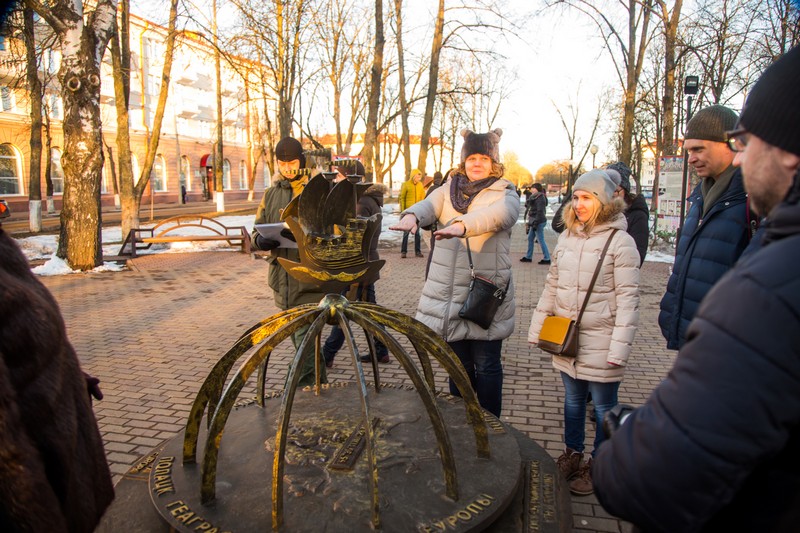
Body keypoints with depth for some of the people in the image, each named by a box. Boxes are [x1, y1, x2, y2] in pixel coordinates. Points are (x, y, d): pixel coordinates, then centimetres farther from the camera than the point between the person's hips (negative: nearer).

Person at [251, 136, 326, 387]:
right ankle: (318, 380, 33)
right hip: (282, 278, 6)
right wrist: (261, 240, -10)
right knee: (296, 333, 17)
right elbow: (257, 231, 14)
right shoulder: (271, 195, 15)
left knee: (305, 335, -10)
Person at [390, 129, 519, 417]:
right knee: (458, 363, 17)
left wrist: (462, 225, -44)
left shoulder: (505, 193, -1)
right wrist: (412, 215, -35)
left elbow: (498, 215, -25)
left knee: (486, 366, 6)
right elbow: (428, 206, -11)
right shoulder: (449, 190, 10)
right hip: (448, 296, 4)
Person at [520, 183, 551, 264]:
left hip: (539, 222, -10)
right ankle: (528, 257, 22)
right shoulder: (535, 197, 14)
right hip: (534, 221, 10)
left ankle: (547, 259, 2)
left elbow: (540, 211, -21)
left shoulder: (540, 198, -16)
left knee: (541, 240, -5)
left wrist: (535, 223, -23)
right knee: (530, 238, 14)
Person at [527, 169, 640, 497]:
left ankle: (598, 467, 27)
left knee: (603, 407, 9)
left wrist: (619, 347, -18)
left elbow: (627, 298, -12)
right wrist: (537, 328, 9)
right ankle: (572, 455, 36)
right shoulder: (567, 237, 7)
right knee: (572, 400, 19)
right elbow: (551, 285, 11)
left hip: (600, 343, -5)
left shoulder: (620, 241, -10)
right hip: (565, 339, 5)